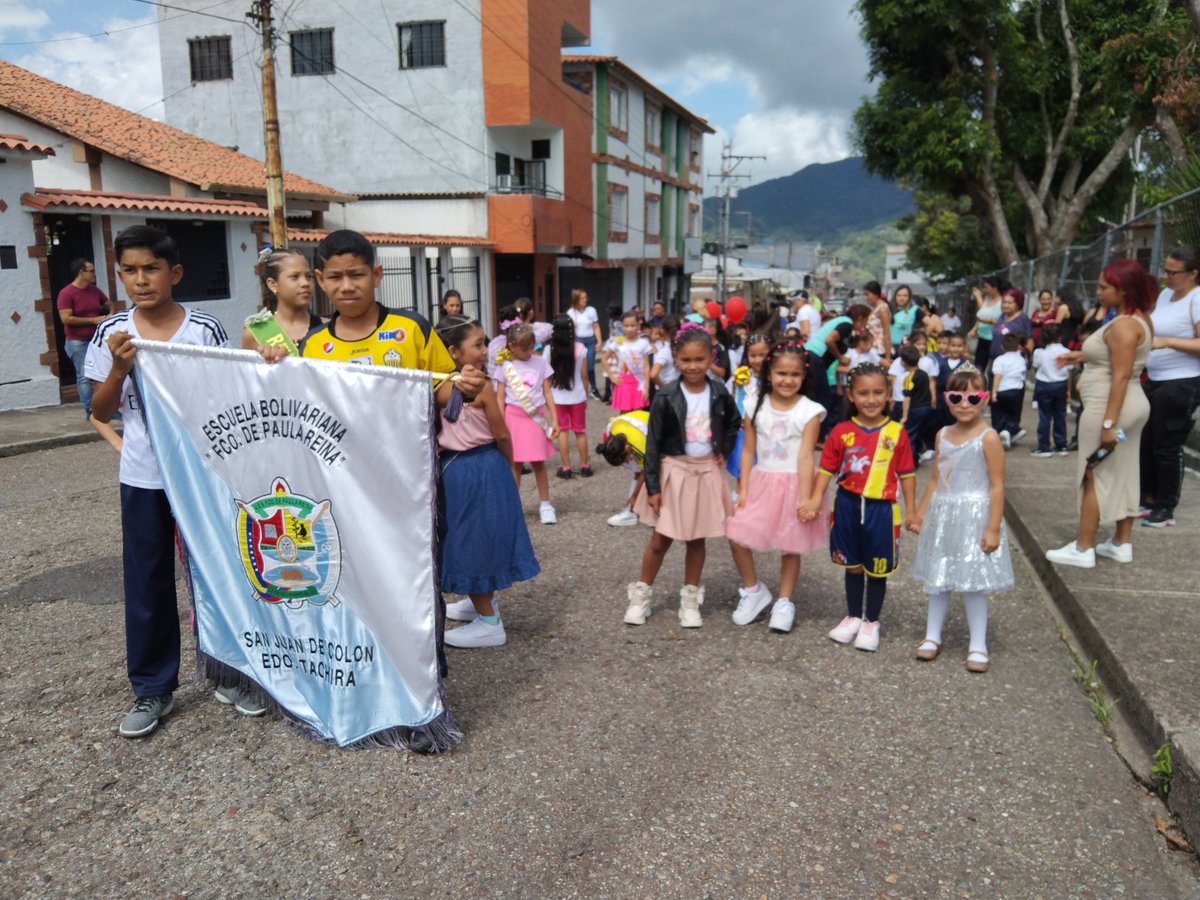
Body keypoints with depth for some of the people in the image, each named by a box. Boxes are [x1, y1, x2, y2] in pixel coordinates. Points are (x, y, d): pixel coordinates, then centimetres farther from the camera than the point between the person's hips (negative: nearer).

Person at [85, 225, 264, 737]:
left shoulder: (205, 329, -5)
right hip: (143, 477, 2)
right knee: (147, 582, 9)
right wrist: (119, 369, -12)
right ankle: (152, 690, 23)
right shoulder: (112, 334, 0)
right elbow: (101, 413, 2)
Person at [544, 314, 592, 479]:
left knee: (562, 431, 9)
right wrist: (585, 394, 8)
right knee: (580, 431, 12)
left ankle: (566, 468, 8)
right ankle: (584, 466, 18)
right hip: (577, 396, 0)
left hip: (558, 397, 0)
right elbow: (584, 375, -4)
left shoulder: (549, 349, -8)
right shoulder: (579, 348, -8)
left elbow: (547, 376, -5)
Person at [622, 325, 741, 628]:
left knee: (697, 539, 11)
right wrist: (653, 486, -13)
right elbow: (653, 444, -11)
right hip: (674, 471, -2)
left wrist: (724, 450, 5)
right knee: (660, 540, 4)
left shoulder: (719, 393, -4)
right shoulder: (666, 398, -13)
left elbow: (733, 423, 17)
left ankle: (690, 599, 24)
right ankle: (641, 594, 20)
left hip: (706, 473, 3)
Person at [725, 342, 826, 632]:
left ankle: (784, 602, 26)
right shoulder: (756, 406, 0)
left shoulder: (809, 411, -9)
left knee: (791, 546, 7)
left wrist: (805, 498, -16)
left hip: (792, 484, -3)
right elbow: (748, 450, 1)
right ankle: (753, 590, 19)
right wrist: (742, 490, -3)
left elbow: (805, 457, -13)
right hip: (761, 481, 3)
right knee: (736, 534, -4)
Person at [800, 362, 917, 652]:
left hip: (881, 508, -1)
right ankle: (853, 617, 34)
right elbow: (827, 469, -2)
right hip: (848, 505, 1)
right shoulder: (841, 432, -5)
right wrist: (815, 500, -14)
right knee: (853, 566, 17)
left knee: (877, 569, 10)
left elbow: (906, 475, -1)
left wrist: (911, 511, 0)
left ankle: (871, 622, 28)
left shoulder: (896, 433, -7)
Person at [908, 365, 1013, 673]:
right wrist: (920, 514, 13)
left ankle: (978, 645, 15)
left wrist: (993, 528, -15)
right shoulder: (943, 435, 6)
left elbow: (997, 487, -12)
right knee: (936, 580, 12)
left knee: (973, 583, 1)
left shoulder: (988, 438, -12)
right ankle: (932, 636, 26)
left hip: (973, 517, -5)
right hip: (942, 515, 6)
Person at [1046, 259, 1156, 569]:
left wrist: (1108, 422, -25)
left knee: (1094, 476, -2)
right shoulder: (1139, 319, 10)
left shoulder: (1123, 326, -20)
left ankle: (1083, 549, 4)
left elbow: (1121, 376, -24)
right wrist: (1084, 356, 17)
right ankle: (1122, 544, 22)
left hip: (1108, 406, -10)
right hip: (1133, 404, 10)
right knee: (1124, 475, 14)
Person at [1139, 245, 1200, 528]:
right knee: (1145, 441, 14)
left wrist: (1166, 342, -28)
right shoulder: (1165, 294, 11)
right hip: (1154, 381, 8)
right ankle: (1149, 497, 28)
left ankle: (1166, 508, 13)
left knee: (1167, 447, -1)